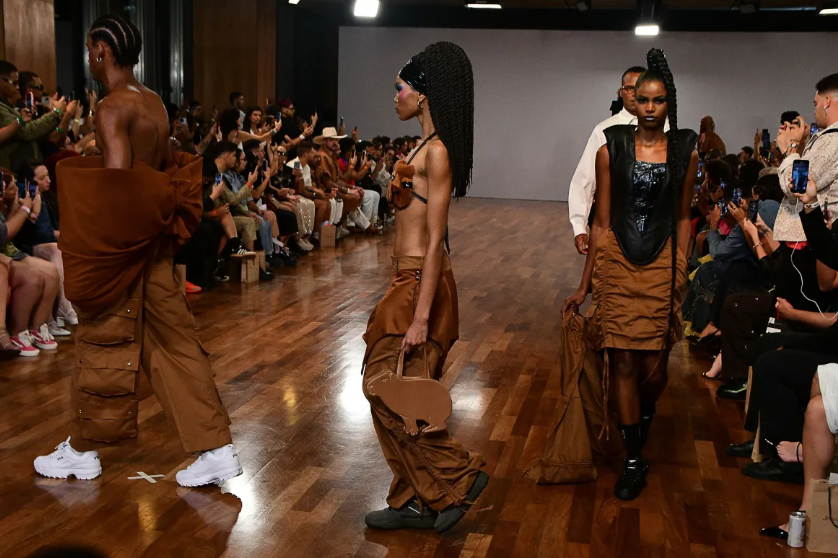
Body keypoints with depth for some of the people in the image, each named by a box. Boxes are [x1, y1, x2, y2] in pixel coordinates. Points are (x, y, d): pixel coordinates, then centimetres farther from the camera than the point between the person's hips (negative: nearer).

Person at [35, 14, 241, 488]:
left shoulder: (113, 108, -15)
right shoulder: (155, 103, 10)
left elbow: (117, 182, -22)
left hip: (122, 243, -8)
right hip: (156, 239, 8)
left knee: (103, 343, 6)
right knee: (175, 341, 9)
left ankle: (84, 453, 24)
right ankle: (217, 449, 9)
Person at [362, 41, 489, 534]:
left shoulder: (438, 151, -15)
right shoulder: (424, 148, 13)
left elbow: (435, 240, -19)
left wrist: (421, 316, -21)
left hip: (422, 282, -10)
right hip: (408, 277, 10)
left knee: (389, 390, -3)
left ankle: (461, 475, 9)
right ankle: (417, 502, 22)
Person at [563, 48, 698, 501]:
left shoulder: (685, 152, 4)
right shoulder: (611, 149, 0)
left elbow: (683, 217, 12)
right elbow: (601, 221, 1)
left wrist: (680, 272, 4)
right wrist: (584, 285, 1)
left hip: (662, 265, 1)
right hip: (616, 263, -1)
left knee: (654, 369, 3)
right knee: (623, 364, 1)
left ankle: (643, 420, 39)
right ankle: (634, 461, 16)